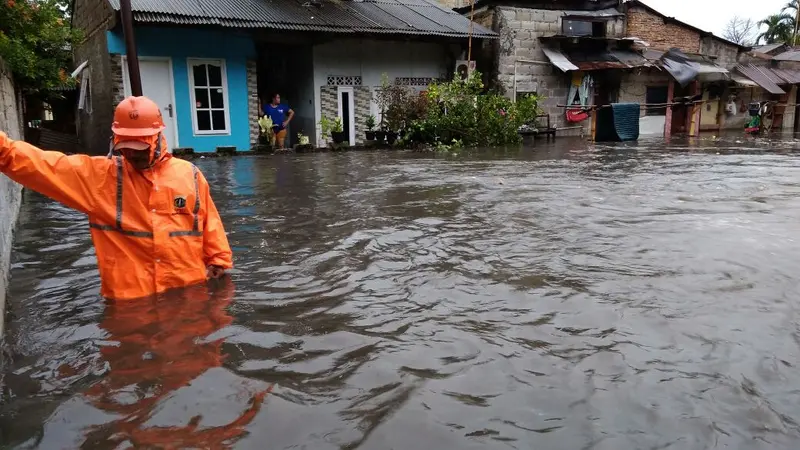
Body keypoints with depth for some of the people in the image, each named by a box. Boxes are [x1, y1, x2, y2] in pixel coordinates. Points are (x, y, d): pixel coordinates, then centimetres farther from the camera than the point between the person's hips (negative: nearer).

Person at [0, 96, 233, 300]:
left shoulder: (189, 175, 2)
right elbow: (42, 166, -10)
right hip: (129, 296, 0)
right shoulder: (99, 174, -1)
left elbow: (209, 222, 7)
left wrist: (218, 259, 8)